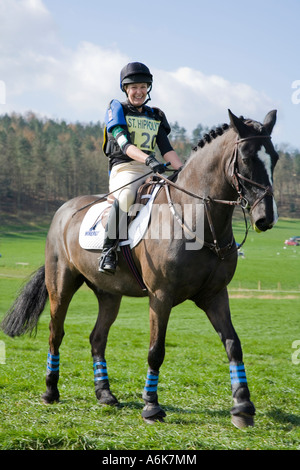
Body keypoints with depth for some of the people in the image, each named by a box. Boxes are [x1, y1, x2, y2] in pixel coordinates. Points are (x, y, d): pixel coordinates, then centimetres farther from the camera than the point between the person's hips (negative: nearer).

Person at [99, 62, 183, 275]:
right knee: (126, 195, -40)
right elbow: (124, 144, -12)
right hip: (124, 169, -6)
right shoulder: (117, 109, 5)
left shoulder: (156, 116, 22)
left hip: (152, 172, 6)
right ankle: (109, 249, -31)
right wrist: (148, 159, -30)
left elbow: (167, 149, 14)